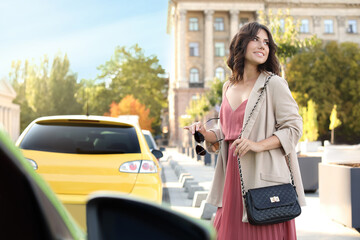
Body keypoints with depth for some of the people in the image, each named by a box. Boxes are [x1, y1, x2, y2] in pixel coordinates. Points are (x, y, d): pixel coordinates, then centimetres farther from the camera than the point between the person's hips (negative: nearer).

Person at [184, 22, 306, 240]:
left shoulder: (274, 84, -3)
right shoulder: (228, 87, 15)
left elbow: (294, 127, -6)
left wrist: (259, 144, -19)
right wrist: (205, 133, 3)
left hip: (264, 176, -5)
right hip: (233, 177, 5)